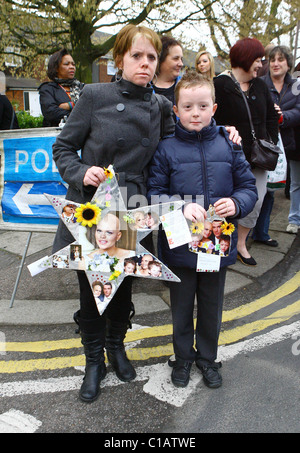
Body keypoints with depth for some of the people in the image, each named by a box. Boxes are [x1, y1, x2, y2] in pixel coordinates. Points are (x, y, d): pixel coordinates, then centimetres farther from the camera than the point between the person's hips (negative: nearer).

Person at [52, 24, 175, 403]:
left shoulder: (161, 107, 5)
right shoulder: (94, 95, -6)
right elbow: (63, 147, 0)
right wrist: (81, 173, -20)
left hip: (131, 215, 3)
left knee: (123, 286, 17)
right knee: (90, 289, 10)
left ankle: (116, 346, 45)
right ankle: (94, 360, 35)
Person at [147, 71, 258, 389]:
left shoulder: (228, 146, -1)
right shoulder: (166, 150, -8)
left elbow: (248, 186, 4)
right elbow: (155, 194, -10)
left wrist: (236, 203, -17)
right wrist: (181, 208, -26)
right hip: (180, 246, -2)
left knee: (212, 306, 20)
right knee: (181, 306, 17)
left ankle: (207, 356, 43)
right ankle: (183, 357, 41)